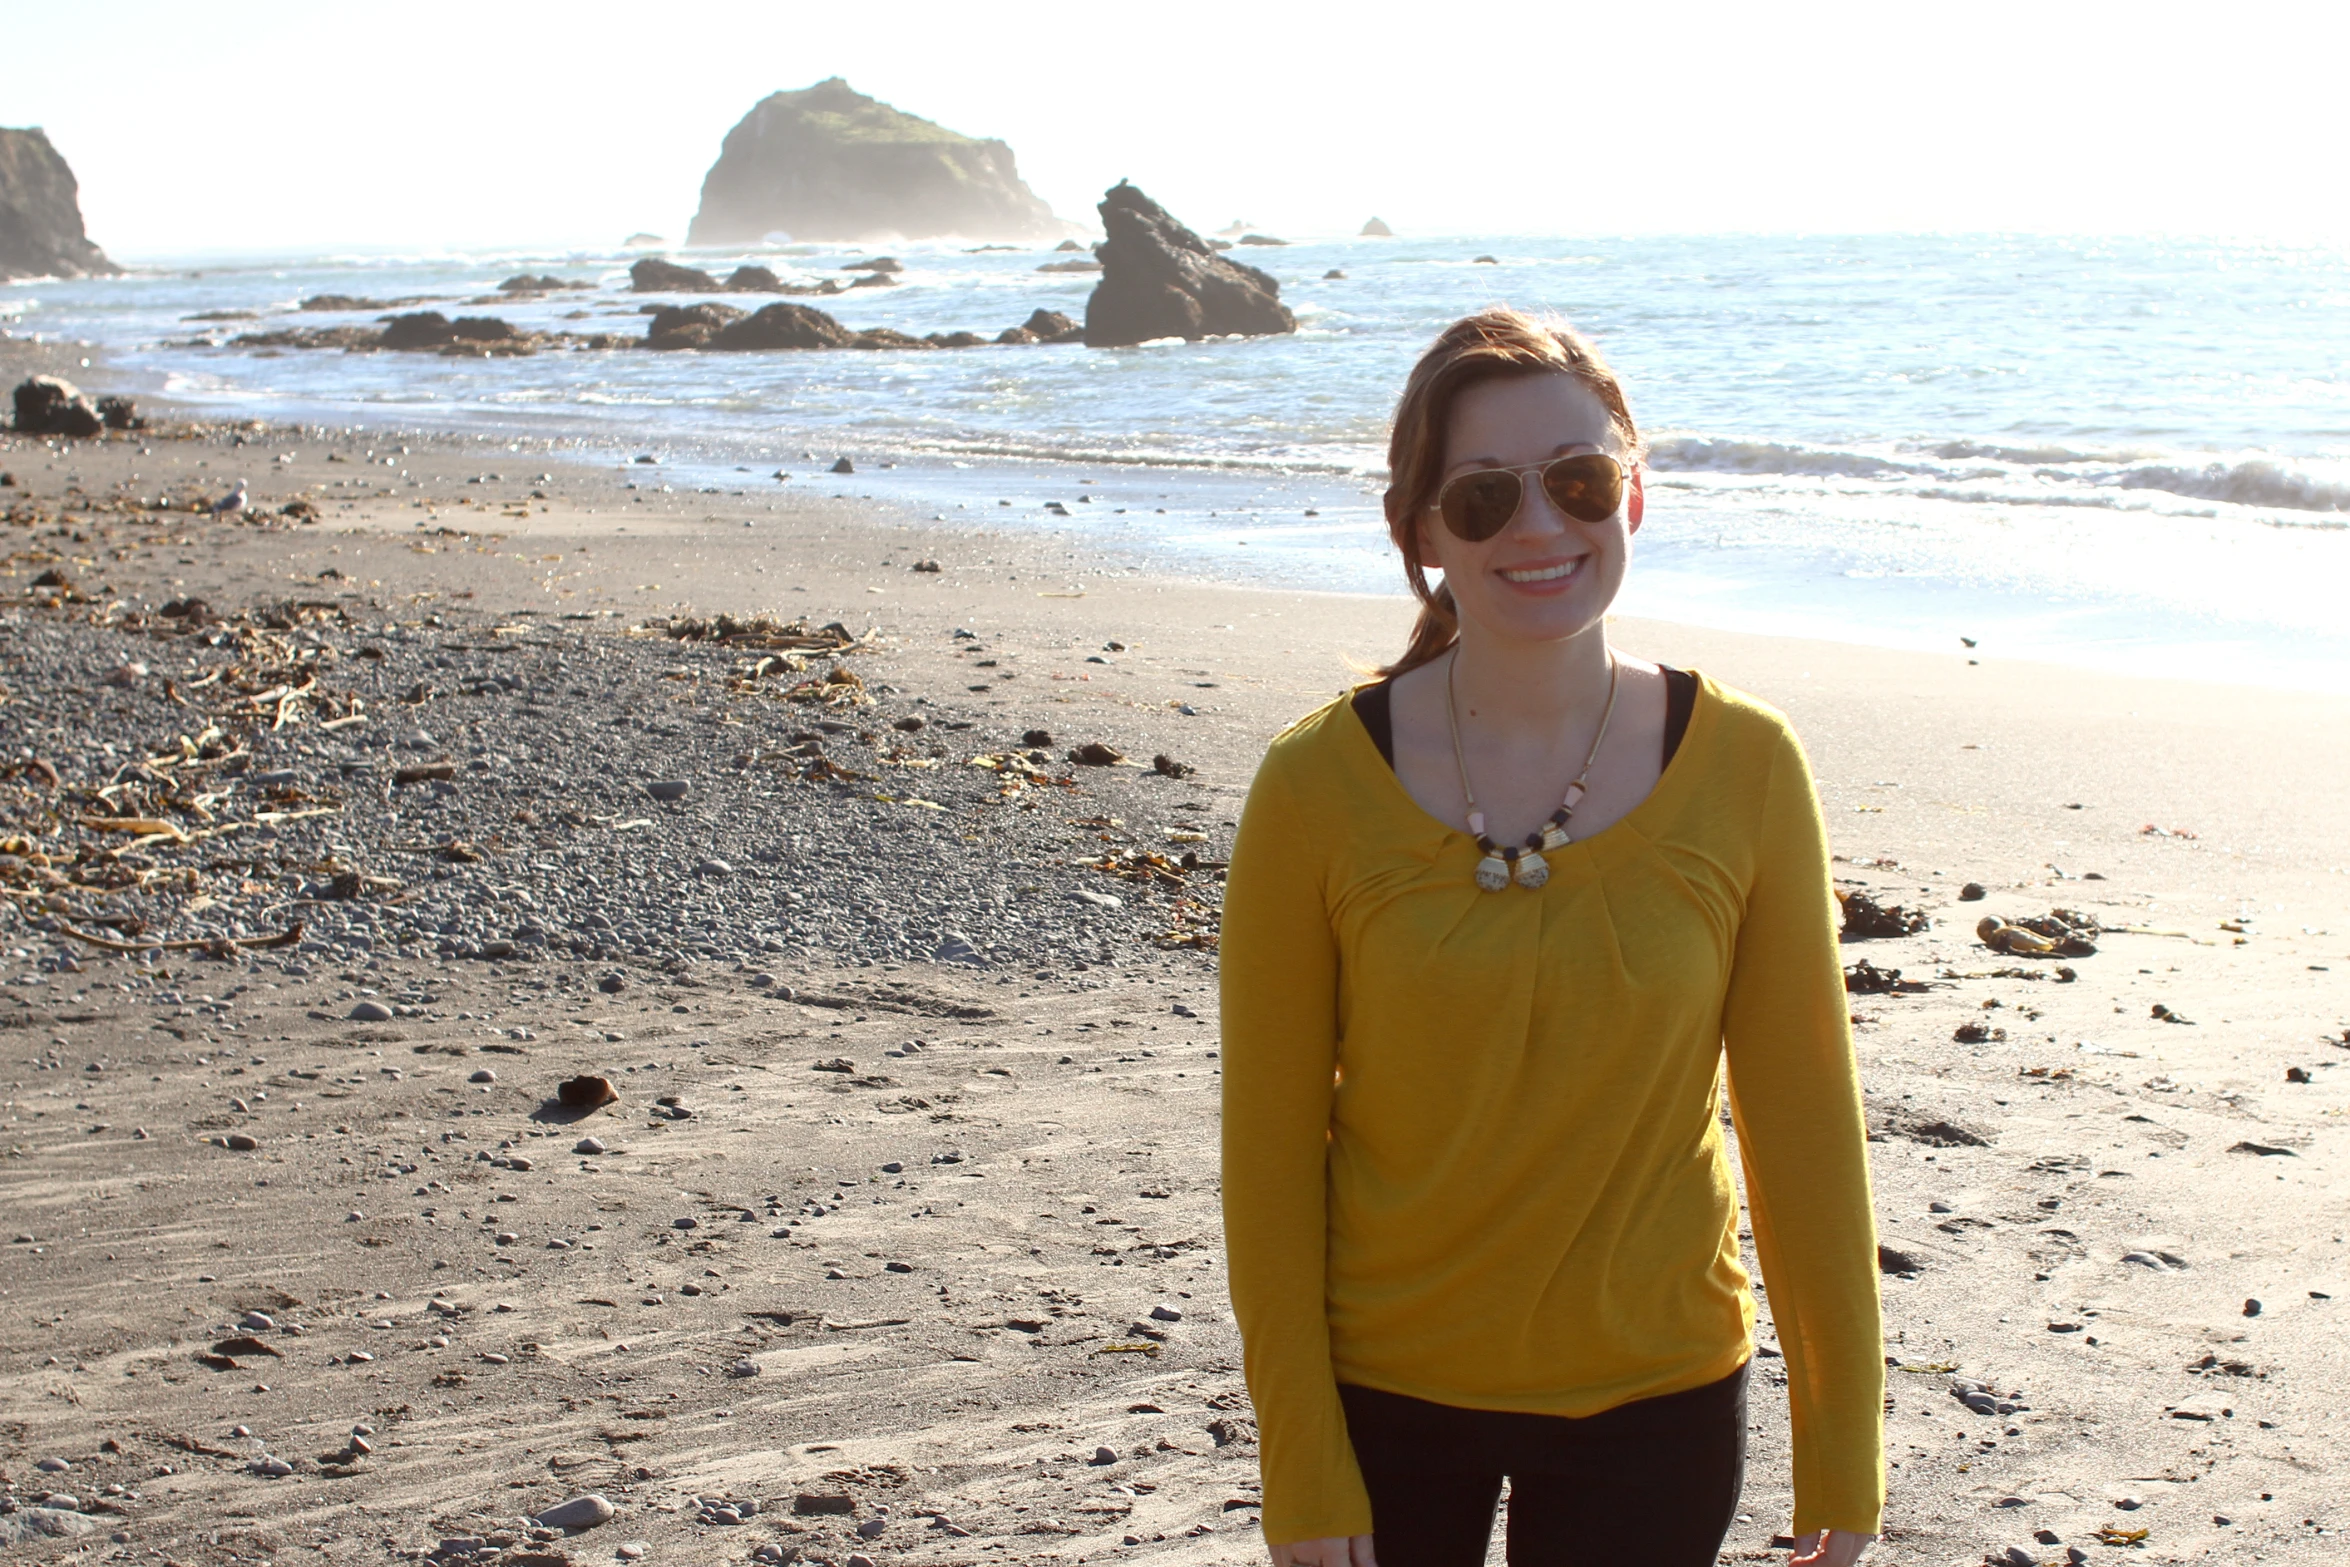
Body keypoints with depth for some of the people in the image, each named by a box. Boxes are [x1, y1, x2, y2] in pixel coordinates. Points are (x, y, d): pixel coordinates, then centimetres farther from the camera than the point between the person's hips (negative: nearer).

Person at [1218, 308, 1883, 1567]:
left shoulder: (1744, 768, -9)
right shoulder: (1317, 787, -12)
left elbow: (1803, 1118, -3)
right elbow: (1270, 1143, -7)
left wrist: (1842, 1448, 0)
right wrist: (1302, 1464, -7)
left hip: (1651, 1399, 1)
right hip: (1384, 1383, 0)